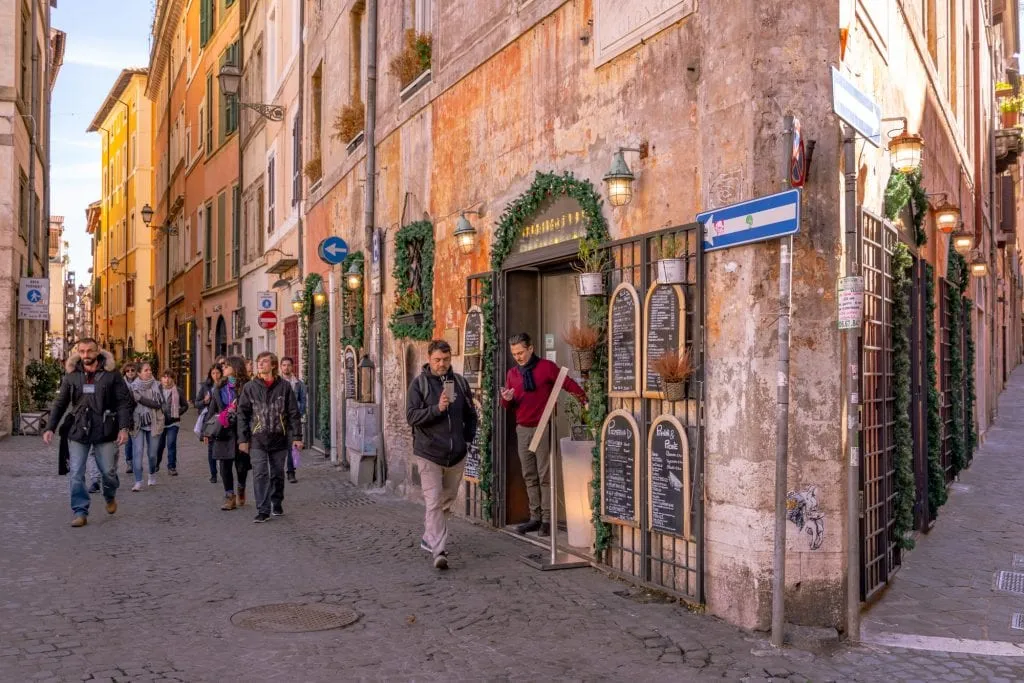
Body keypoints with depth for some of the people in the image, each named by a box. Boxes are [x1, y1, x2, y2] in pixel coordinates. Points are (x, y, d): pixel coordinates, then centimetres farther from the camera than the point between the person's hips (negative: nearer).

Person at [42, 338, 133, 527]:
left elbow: (124, 402, -4)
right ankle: (80, 512, 9)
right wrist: (49, 428, 1)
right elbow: (59, 403, 9)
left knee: (108, 471, 4)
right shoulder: (71, 375, 4)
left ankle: (110, 497, 34)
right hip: (78, 432, 2)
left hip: (105, 432, -2)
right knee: (76, 474, -1)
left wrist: (123, 428, -13)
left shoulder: (111, 374, -4)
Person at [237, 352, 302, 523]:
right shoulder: (250, 387, 3)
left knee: (277, 474, 11)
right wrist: (243, 439, -1)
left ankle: (277, 504, 28)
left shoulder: (284, 386, 1)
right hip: (257, 439, 0)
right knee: (260, 474, -7)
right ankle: (263, 510, -4)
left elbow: (293, 413, 3)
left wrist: (297, 436, -1)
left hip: (279, 438, 0)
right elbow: (242, 414, 4)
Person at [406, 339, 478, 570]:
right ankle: (438, 550, -12)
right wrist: (437, 408, -23)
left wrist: (468, 439, 8)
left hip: (456, 454, 5)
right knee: (434, 502, -10)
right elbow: (411, 416, -12)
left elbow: (471, 414, 16)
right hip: (429, 453, -4)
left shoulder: (460, 382, 6)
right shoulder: (419, 384, -5)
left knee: (447, 501, 16)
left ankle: (429, 538, 36)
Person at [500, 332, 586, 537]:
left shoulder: (546, 366, -4)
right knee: (529, 477, 9)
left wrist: (585, 401, -18)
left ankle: (547, 520, -1)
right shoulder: (512, 373, 11)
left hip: (543, 428, -6)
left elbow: (569, 384, -7)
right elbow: (508, 407, 14)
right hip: (523, 429, 6)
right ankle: (535, 518, 16)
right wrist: (506, 399, -9)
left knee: (545, 476, -5)